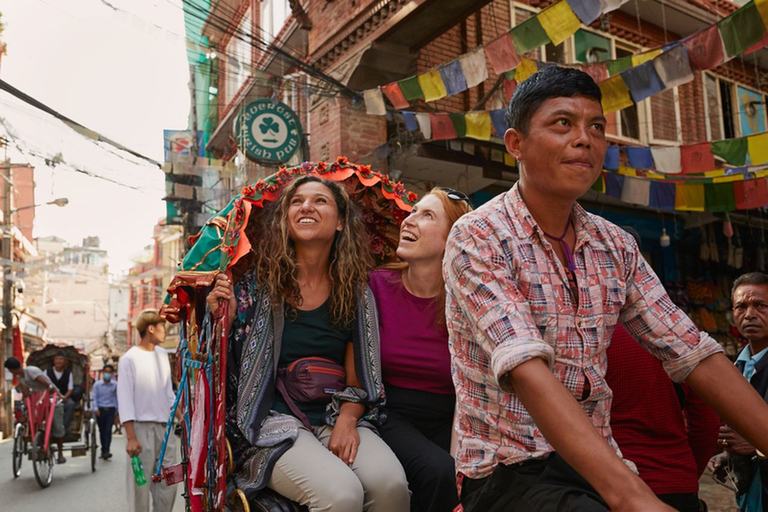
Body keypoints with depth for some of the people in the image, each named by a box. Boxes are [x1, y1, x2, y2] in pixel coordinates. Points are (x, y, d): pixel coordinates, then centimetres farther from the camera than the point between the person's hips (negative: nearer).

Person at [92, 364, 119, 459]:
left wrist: (116, 409, 11)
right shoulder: (97, 385, 1)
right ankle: (103, 450, 22)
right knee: (102, 431, 9)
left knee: (108, 430, -10)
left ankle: (106, 451, -13)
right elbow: (94, 397, -1)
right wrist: (95, 408, -13)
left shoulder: (115, 385, 2)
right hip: (100, 410, 1)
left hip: (110, 409, -1)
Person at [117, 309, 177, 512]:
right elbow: (125, 399, -10)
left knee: (167, 485, 7)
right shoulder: (129, 358, -6)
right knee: (140, 485, -1)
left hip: (164, 426, 6)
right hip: (141, 426, -6)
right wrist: (131, 437, -16)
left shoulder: (163, 355, 13)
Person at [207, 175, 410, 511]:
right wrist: (222, 320, -15)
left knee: (390, 483, -26)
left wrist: (348, 420, -9)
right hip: (273, 422, -2)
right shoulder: (258, 284, -1)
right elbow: (226, 367, 2)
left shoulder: (355, 291, 5)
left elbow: (358, 375, 8)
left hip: (335, 419, 3)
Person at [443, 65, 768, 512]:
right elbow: (526, 370, -25)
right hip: (509, 470, -6)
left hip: (600, 463, 7)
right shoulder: (478, 239, -13)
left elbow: (694, 354, 1)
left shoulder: (616, 246, 6)